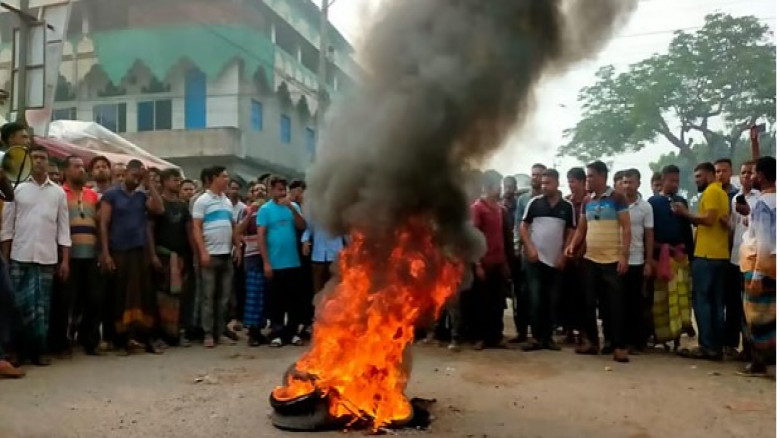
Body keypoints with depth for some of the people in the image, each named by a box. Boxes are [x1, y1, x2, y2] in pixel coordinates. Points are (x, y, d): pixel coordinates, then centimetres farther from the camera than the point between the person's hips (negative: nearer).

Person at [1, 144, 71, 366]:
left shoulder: (58, 192, 7)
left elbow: (63, 228, 6)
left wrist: (65, 260, 1)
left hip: (47, 258, 1)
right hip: (20, 257, -1)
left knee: (42, 305, 3)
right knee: (20, 303, 1)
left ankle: (39, 350, 9)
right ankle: (19, 348, 10)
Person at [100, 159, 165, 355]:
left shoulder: (143, 196, 12)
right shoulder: (111, 194, 0)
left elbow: (159, 209, -6)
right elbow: (104, 225, -4)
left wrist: (149, 184, -4)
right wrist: (105, 253, -11)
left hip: (140, 251, 4)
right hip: (119, 252, -3)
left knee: (143, 295, 4)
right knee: (121, 296, 2)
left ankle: (146, 337, 8)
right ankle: (124, 338, 6)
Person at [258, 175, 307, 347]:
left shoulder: (293, 206, 8)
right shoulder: (265, 209, -1)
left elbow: (303, 227, -4)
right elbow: (260, 236, -5)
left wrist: (291, 207, -15)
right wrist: (266, 262, -10)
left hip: (293, 262, 3)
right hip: (275, 263, -3)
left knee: (295, 299, 7)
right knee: (276, 300, 5)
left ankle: (293, 332, 18)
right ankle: (276, 333, 15)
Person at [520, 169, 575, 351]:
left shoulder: (567, 206, 4)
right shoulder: (534, 202, 1)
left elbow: (571, 232, 7)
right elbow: (523, 226, 2)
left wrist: (564, 254, -2)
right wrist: (530, 247, -9)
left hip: (556, 260, 1)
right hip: (535, 259, -1)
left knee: (552, 301, 6)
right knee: (535, 300, -3)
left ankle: (548, 337, 14)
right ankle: (536, 337, 3)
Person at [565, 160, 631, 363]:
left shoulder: (616, 198, -4)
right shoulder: (587, 202, 12)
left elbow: (626, 228, -7)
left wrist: (624, 256, -15)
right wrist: (572, 245, -3)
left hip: (612, 260, -6)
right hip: (590, 259, 6)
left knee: (614, 304, -2)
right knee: (589, 303, 10)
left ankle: (619, 346, 3)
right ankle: (591, 341, 20)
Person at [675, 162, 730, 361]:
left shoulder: (711, 191, -7)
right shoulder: (722, 193, 21)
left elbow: (709, 219, -19)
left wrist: (685, 213, -8)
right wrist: (690, 217, 12)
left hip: (706, 255, -9)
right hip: (720, 255, 9)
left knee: (702, 300, -6)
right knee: (716, 303, 8)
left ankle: (707, 346, -5)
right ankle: (717, 346, 10)